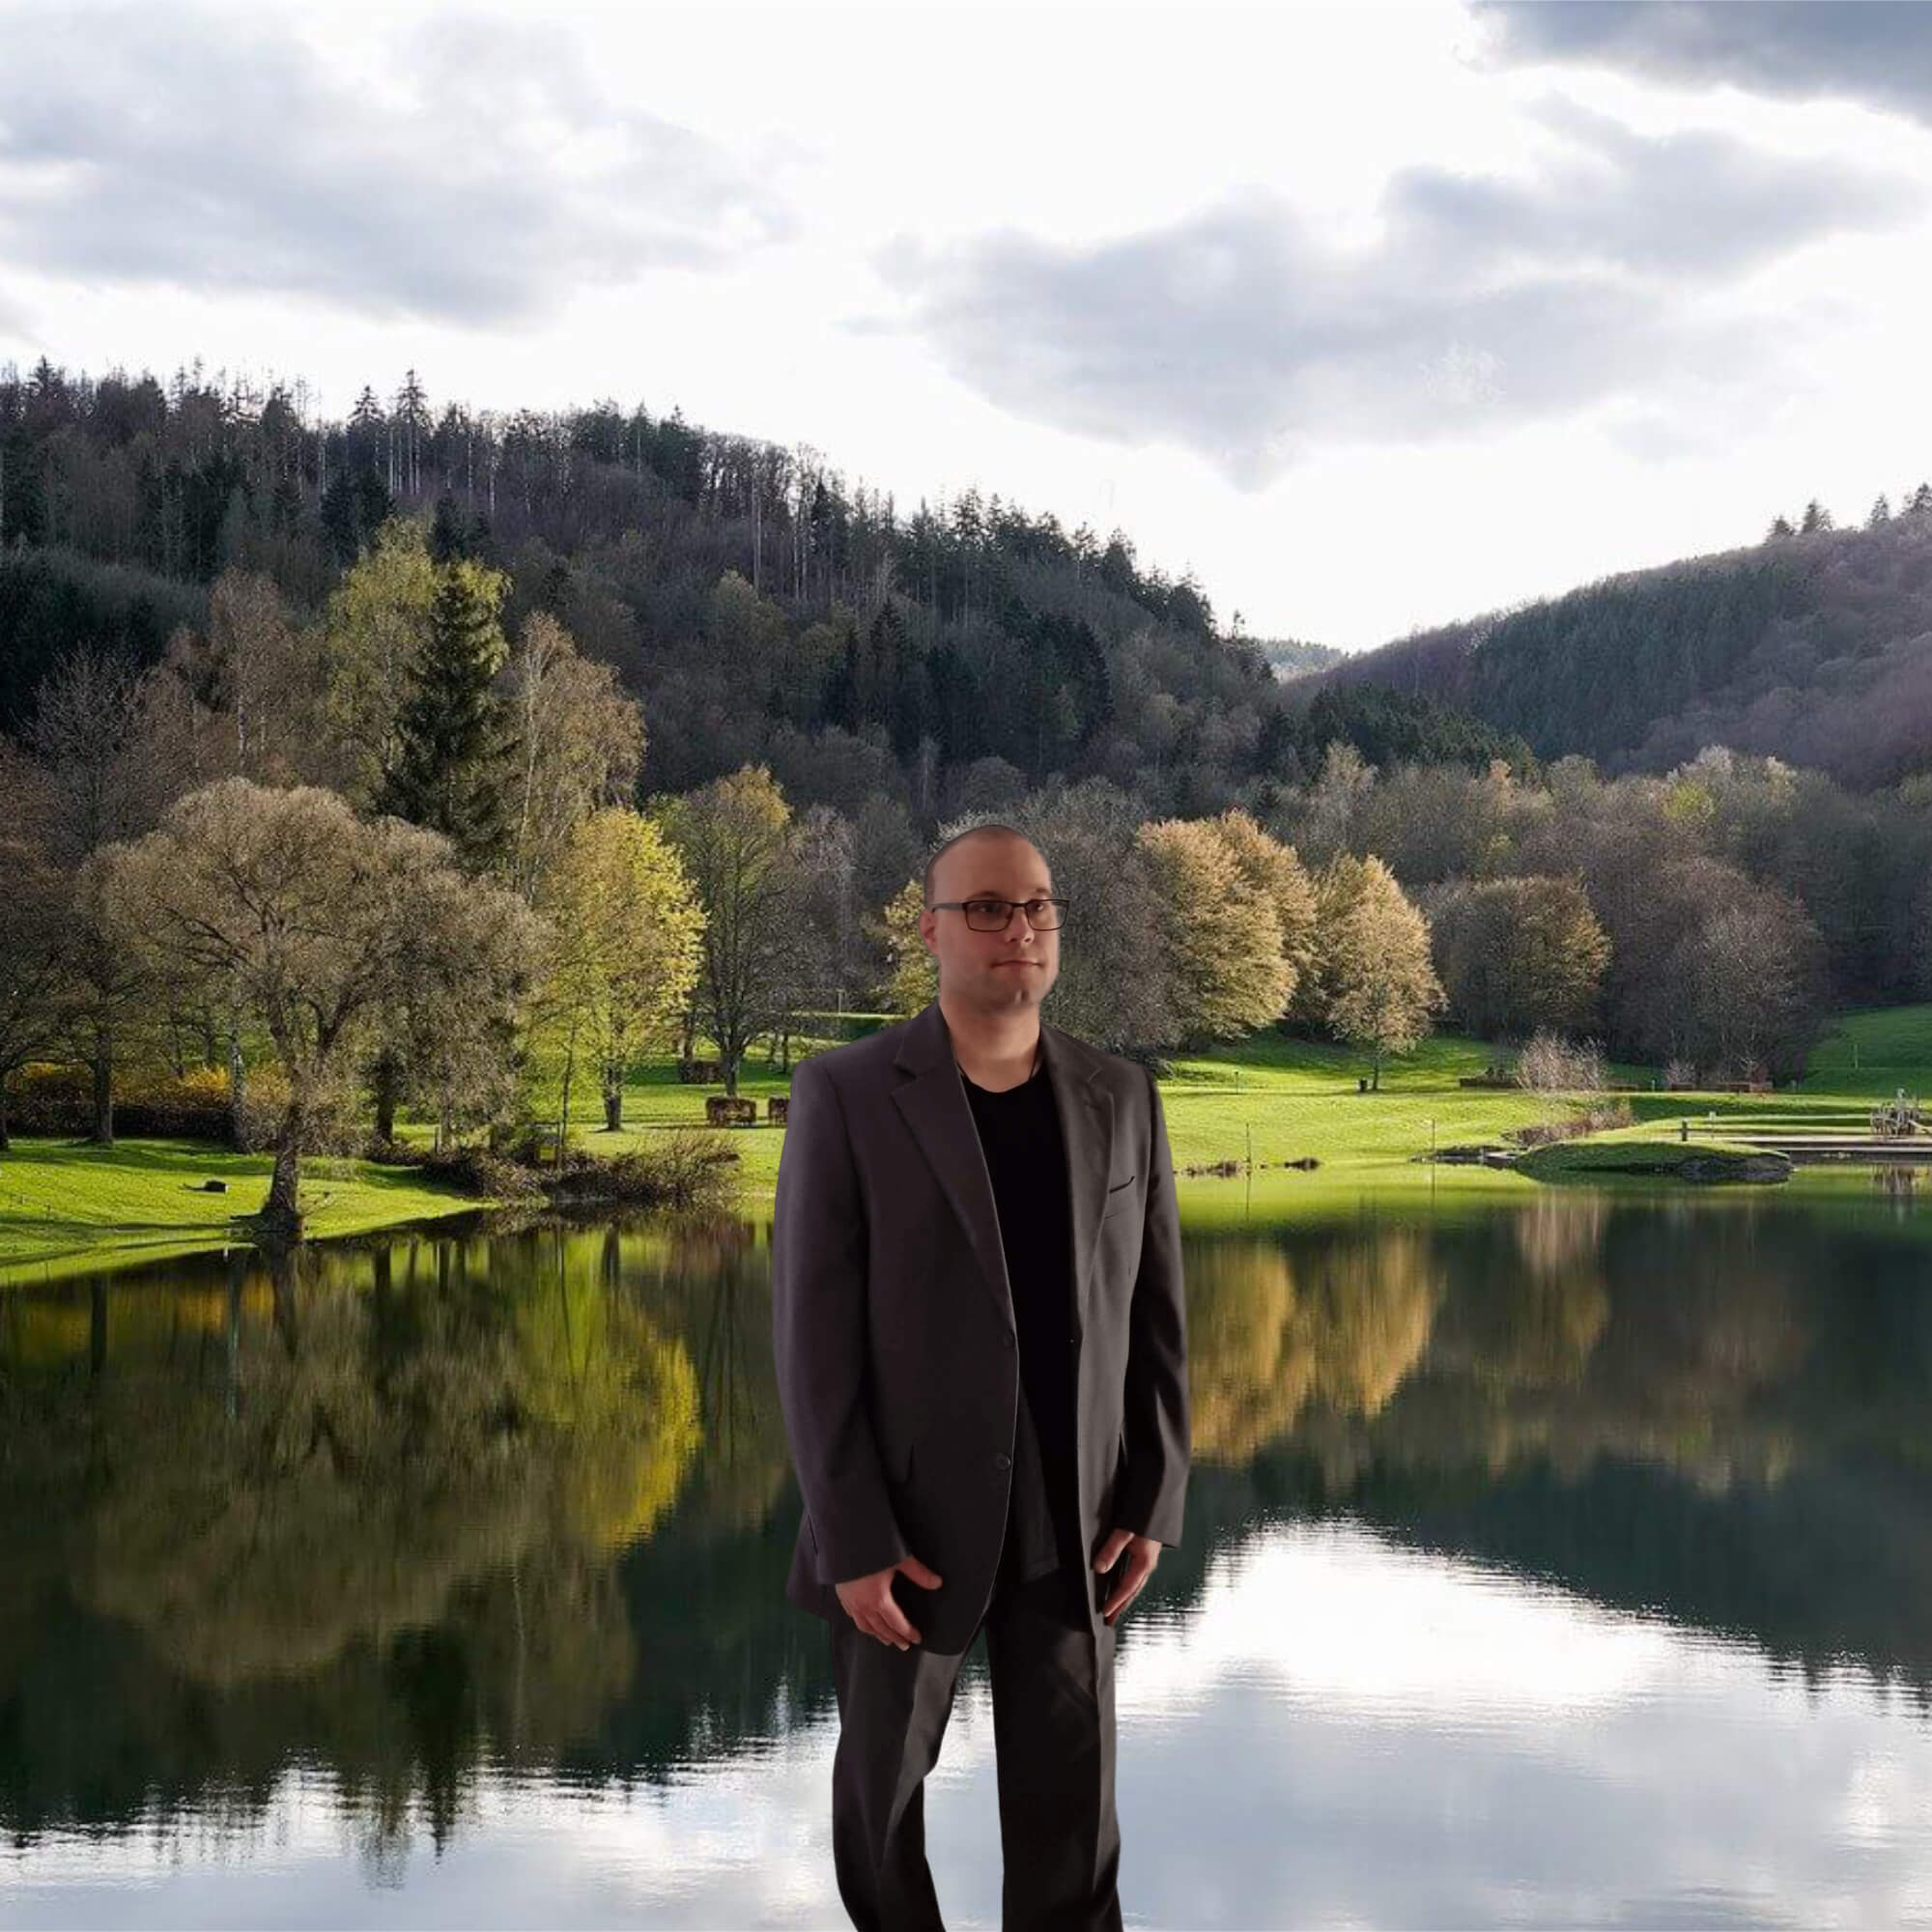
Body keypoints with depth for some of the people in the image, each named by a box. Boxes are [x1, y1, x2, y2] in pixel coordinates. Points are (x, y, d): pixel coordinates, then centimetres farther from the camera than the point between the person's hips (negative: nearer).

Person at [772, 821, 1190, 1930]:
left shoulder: (1122, 1100, 1)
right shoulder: (847, 1095, -10)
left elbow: (1154, 1315, 5)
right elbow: (815, 1333, -12)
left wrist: (1153, 1502, -2)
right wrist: (852, 1540, -16)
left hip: (1069, 1522, 2)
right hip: (909, 1519, -2)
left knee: (1071, 1806, 4)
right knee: (887, 1777, 14)